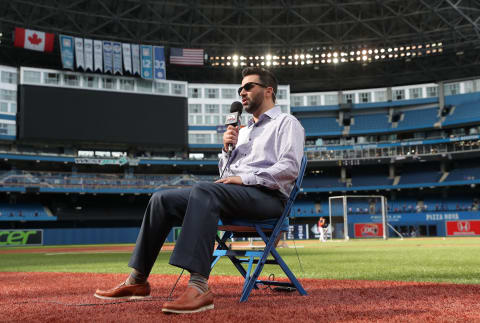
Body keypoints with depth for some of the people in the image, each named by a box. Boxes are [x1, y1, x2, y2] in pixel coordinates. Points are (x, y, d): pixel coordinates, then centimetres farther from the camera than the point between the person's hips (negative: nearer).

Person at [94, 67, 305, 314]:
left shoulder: (286, 123, 6)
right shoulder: (243, 130, 31)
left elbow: (289, 168, -12)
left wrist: (245, 178, -18)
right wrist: (227, 148, 9)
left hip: (267, 195, -8)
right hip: (232, 195, 8)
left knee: (203, 191, -38)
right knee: (162, 199, -5)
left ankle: (199, 287, -49)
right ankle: (137, 281, -5)